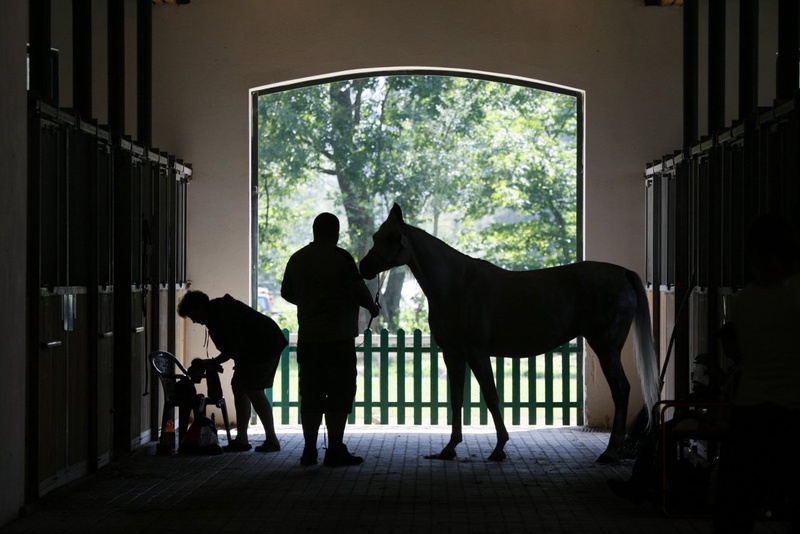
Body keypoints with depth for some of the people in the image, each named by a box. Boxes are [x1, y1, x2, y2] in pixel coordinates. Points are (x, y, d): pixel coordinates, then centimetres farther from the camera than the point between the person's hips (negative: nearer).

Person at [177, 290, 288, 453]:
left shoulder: (221, 314, -21)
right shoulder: (219, 310, 11)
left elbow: (232, 349, -23)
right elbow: (232, 347, 15)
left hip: (267, 346, -11)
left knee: (254, 390, -11)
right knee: (239, 386, 8)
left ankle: (272, 440, -6)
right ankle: (241, 439, 9)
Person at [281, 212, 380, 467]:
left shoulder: (297, 259, 9)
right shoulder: (340, 257, -10)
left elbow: (286, 293, 17)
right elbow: (358, 290, -12)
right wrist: (372, 307, 7)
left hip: (307, 338, 6)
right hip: (339, 338, -6)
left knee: (311, 395, 9)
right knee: (339, 396, 0)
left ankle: (309, 450, 10)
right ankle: (336, 450, -1)